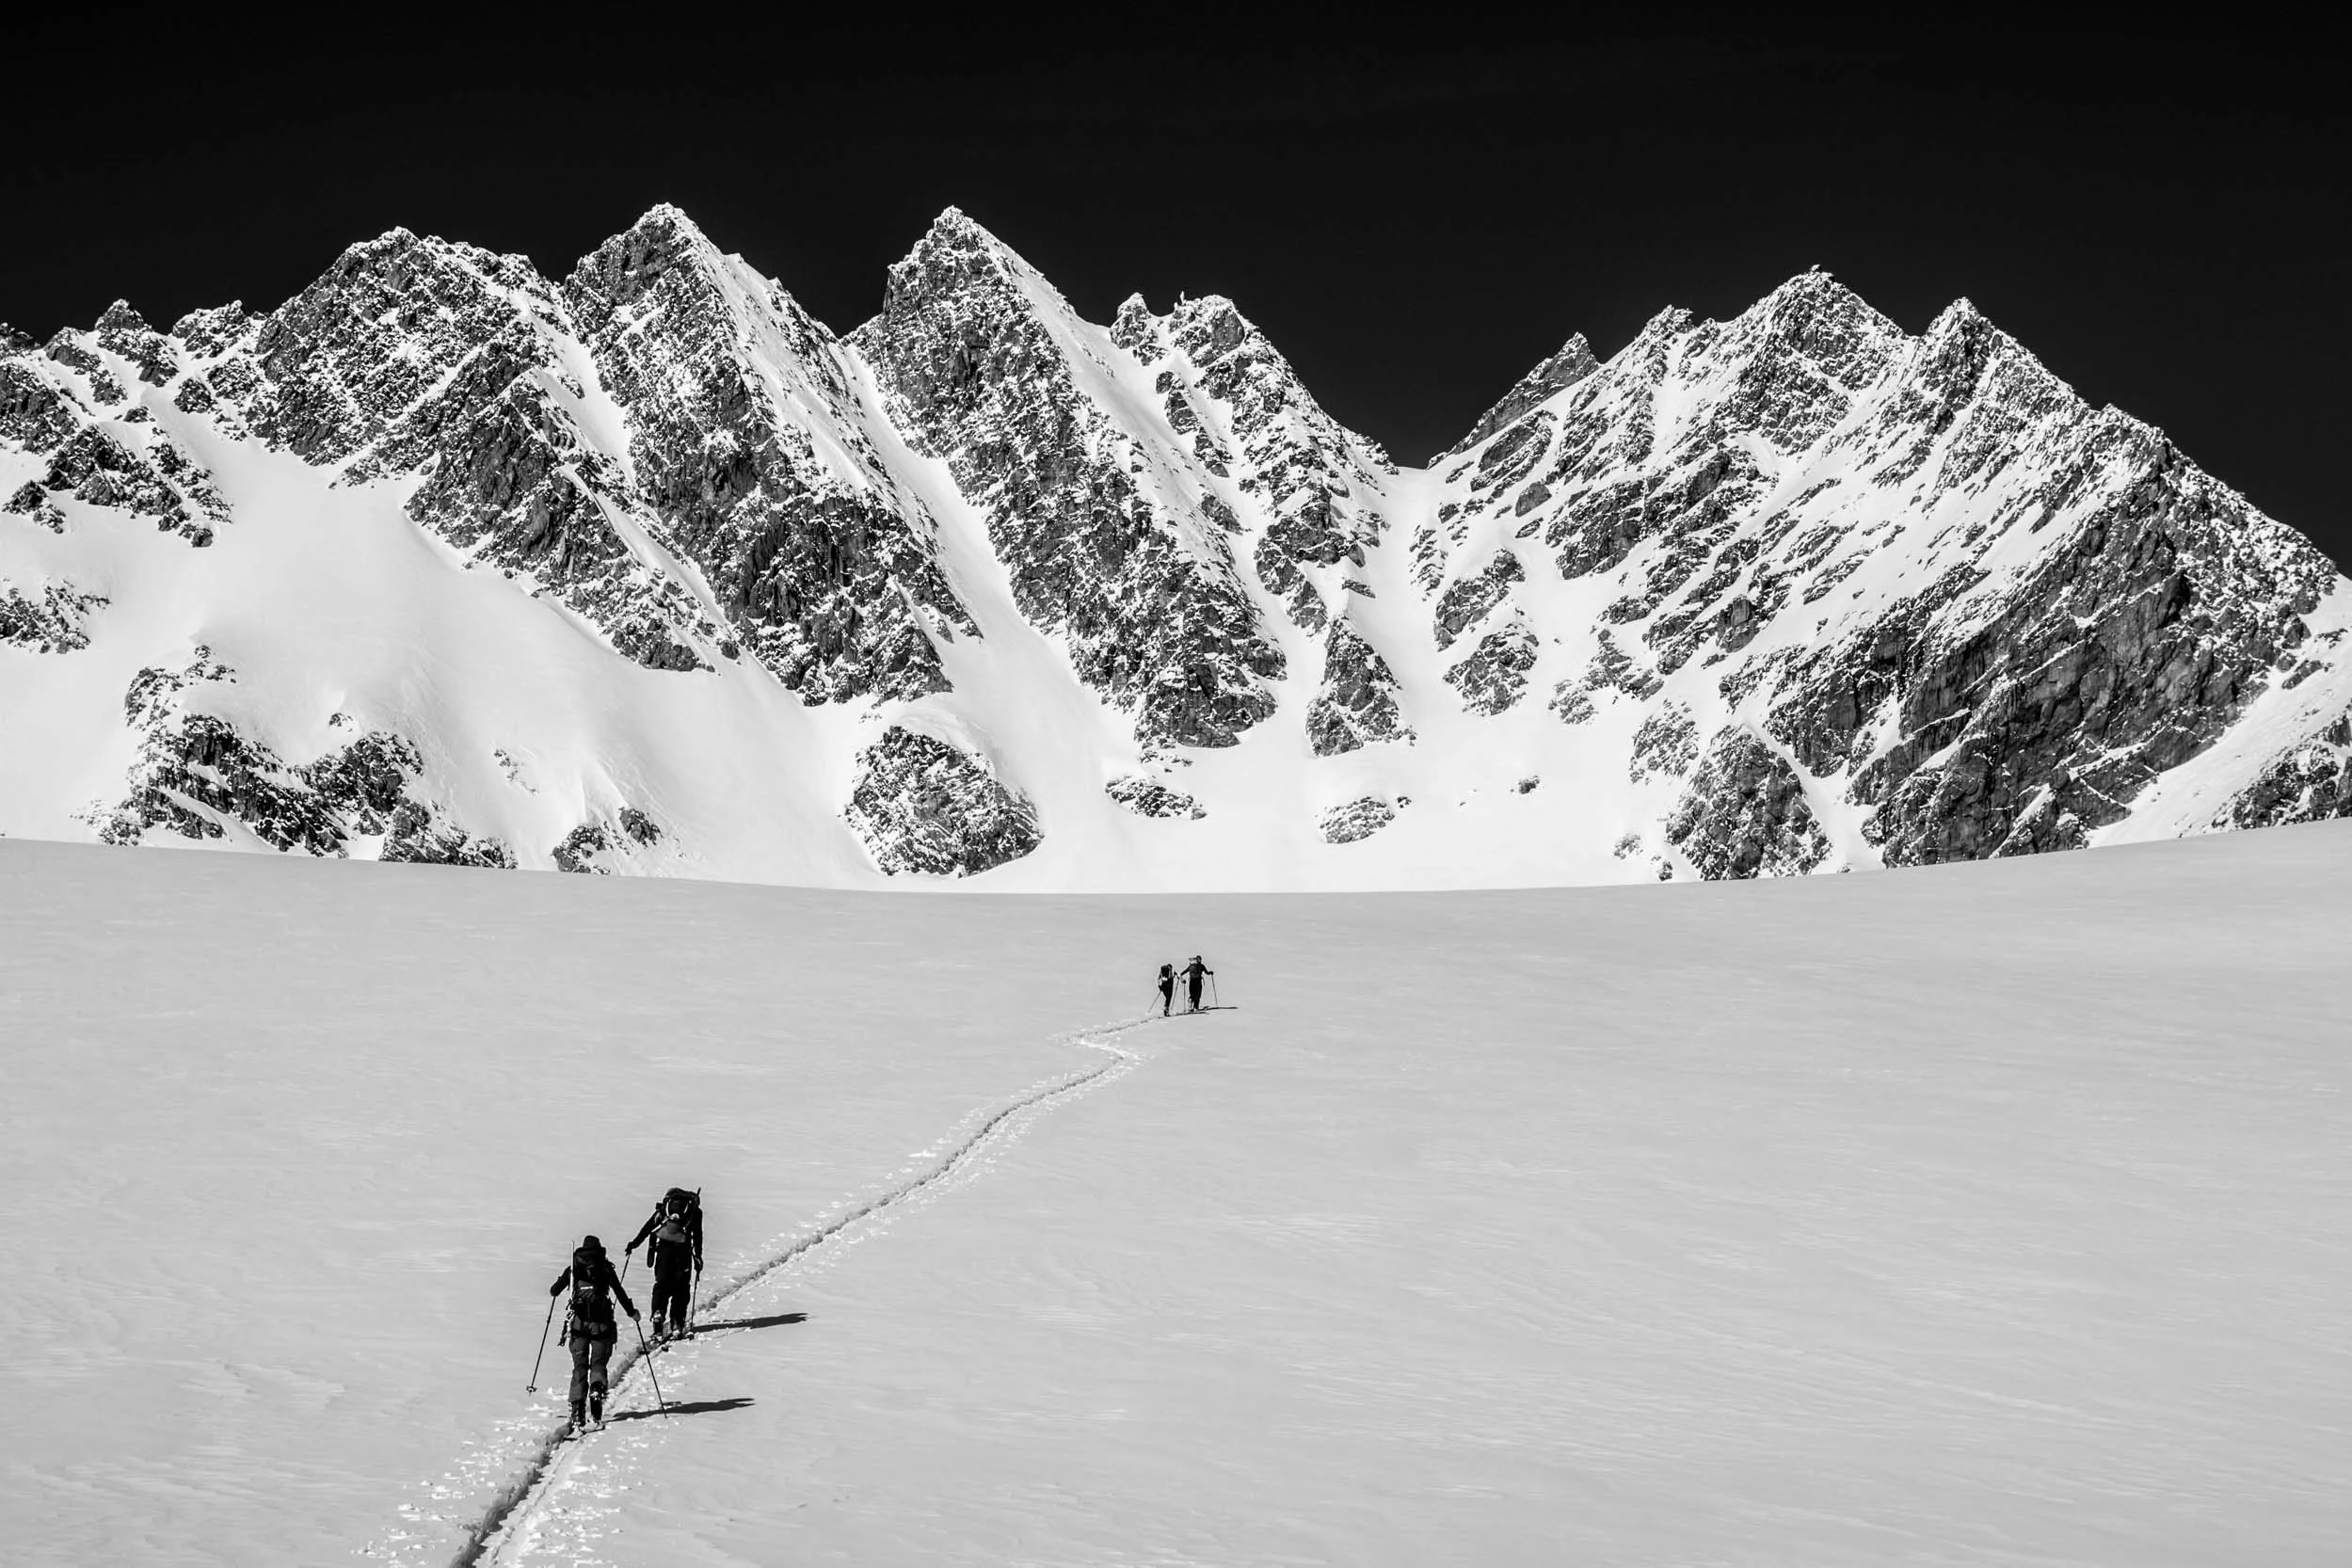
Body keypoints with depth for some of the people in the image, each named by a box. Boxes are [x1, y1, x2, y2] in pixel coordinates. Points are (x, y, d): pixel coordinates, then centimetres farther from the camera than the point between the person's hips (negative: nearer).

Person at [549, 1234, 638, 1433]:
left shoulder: (574, 1269, 6)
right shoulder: (606, 1269, 5)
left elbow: (554, 1291, 12)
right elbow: (620, 1293, 5)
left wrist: (554, 1289, 37)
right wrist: (631, 1312, 18)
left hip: (578, 1322, 1)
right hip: (602, 1323, -1)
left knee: (579, 1366, 6)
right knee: (598, 1363, 11)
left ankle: (577, 1411, -6)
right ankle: (597, 1389, -21)